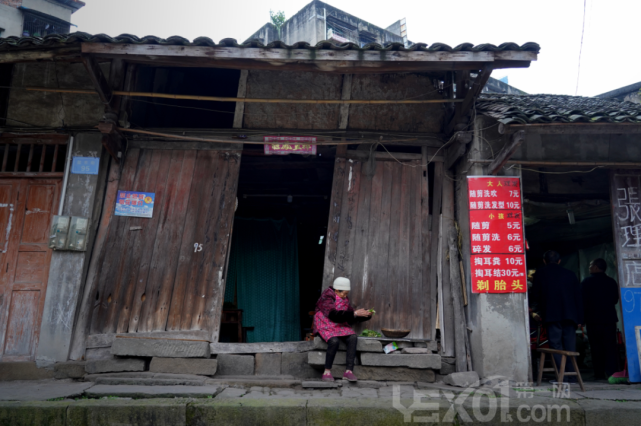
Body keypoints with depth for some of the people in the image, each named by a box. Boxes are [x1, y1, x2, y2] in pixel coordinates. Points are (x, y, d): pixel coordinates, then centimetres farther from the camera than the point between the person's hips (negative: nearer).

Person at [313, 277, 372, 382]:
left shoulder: (344, 299, 12)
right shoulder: (327, 297, -12)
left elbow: (351, 318, 15)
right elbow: (334, 315, -25)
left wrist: (366, 315, -1)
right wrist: (354, 313, -27)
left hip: (340, 326, 6)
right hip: (326, 327, -6)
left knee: (353, 338, -23)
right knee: (334, 341, -35)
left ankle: (349, 371, -24)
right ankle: (327, 372, -18)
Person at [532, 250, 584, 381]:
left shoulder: (540, 273, 5)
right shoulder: (570, 274, 13)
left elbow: (536, 294, 3)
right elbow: (578, 296, 11)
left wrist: (542, 309, 20)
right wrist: (579, 318, 11)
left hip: (551, 315, -3)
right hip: (570, 315, 3)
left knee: (556, 344, -2)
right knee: (570, 345, 7)